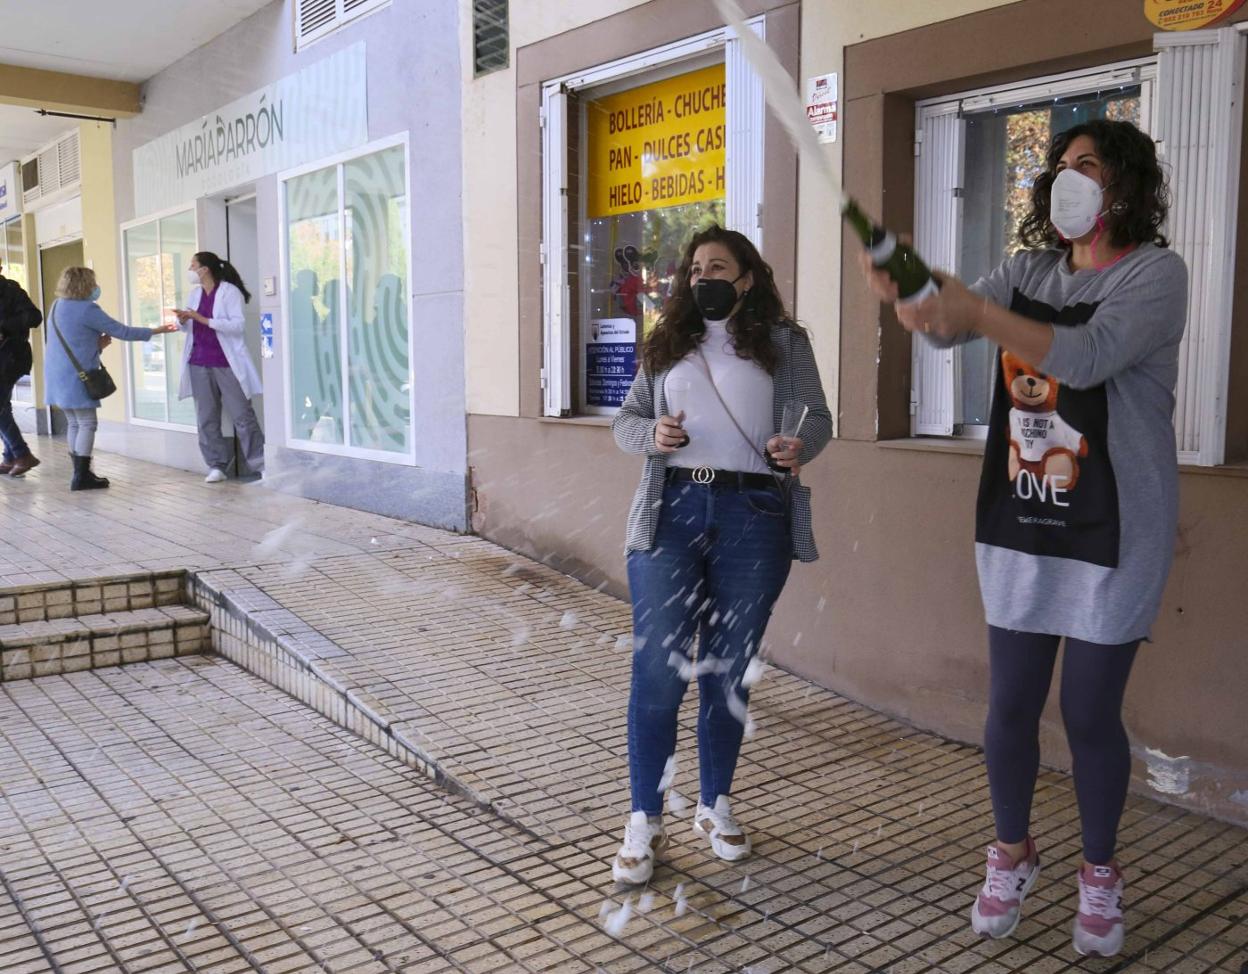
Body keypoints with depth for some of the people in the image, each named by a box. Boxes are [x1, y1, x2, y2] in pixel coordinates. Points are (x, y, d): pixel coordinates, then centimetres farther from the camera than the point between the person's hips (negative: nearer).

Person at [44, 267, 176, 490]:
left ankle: (81, 474, 16)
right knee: (87, 423, -4)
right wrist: (156, 330, -2)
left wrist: (97, 344, 9)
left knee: (75, 424, 13)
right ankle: (82, 477, -6)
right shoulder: (87, 309, -14)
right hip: (75, 377, -9)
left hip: (58, 375, 9)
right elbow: (122, 331, -11)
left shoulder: (57, 306, 14)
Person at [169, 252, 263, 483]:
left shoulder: (229, 291, -7)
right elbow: (188, 328, 19)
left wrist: (204, 319, -21)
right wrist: (182, 320, -4)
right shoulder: (194, 294, 12)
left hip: (226, 364, -6)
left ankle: (261, 464, 3)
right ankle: (217, 465, 12)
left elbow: (238, 324, -17)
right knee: (206, 418, 5)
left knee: (242, 415, -4)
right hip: (199, 363, 6)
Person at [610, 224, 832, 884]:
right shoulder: (667, 342, 16)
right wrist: (651, 434, -8)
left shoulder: (782, 340, 9)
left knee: (728, 672, 9)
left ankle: (716, 807, 26)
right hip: (672, 512, 1)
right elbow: (626, 418, 15)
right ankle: (644, 823, 7)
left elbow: (817, 417, 5)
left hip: (753, 517, -1)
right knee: (658, 670, -4)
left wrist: (798, 447, -18)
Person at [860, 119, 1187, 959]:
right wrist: (906, 292, -24)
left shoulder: (1155, 273, -9)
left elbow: (1089, 355, -26)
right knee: (1011, 704, 9)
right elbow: (950, 323, -3)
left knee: (1091, 712, 5)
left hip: (1111, 533, -4)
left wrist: (977, 311, -34)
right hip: (1018, 524, 4)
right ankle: (1012, 853, 32)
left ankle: (1100, 875, 28)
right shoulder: (1032, 271, 9)